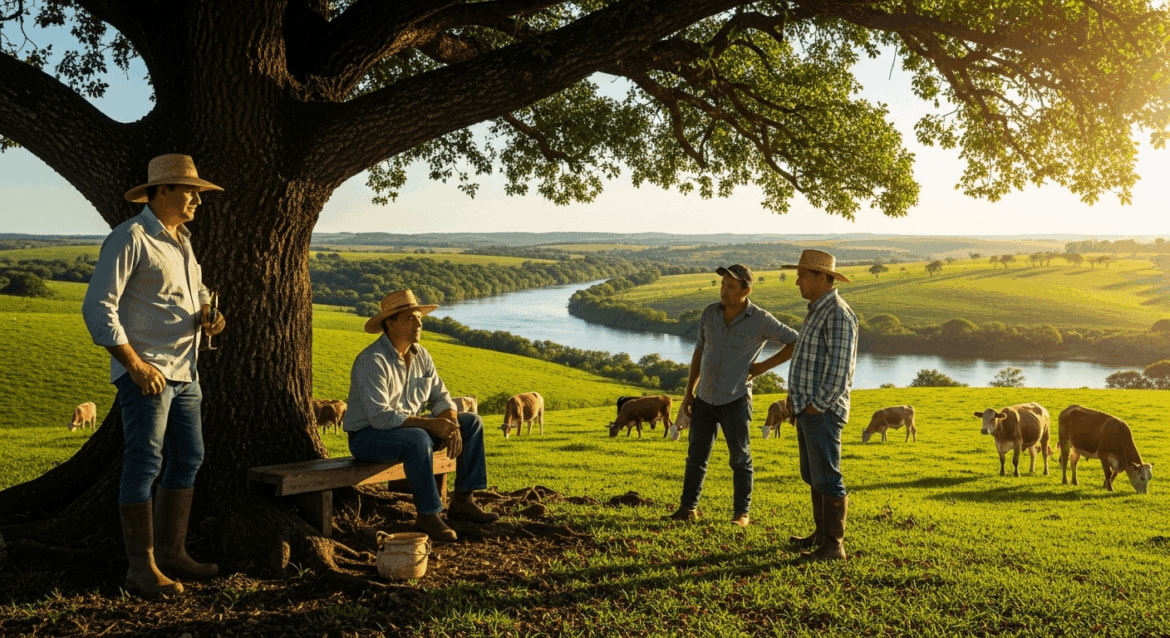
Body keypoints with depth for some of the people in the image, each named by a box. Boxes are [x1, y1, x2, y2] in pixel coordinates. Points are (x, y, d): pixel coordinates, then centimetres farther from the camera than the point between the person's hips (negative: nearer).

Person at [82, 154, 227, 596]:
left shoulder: (181, 240, 16)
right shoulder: (130, 238, -11)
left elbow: (197, 289, 30)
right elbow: (98, 307, -15)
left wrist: (207, 314, 5)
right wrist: (135, 364, -19)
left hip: (184, 372, 9)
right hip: (146, 372, -9)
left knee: (188, 459, 12)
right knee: (144, 464, -5)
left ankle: (171, 552, 23)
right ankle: (141, 569, 1)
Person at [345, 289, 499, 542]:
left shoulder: (421, 355, 4)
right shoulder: (372, 361, -22)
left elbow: (440, 397, 6)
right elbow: (380, 416, -29)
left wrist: (451, 426, -16)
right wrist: (431, 424, -32)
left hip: (409, 428, 8)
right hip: (368, 435, -8)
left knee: (472, 422, 0)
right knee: (418, 440, -39)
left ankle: (462, 499, 0)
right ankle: (428, 514, -24)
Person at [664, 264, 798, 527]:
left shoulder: (760, 320, -12)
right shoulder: (709, 313, 1)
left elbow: (796, 342, -4)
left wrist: (764, 366, -7)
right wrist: (689, 391, 12)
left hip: (735, 400, -4)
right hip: (704, 398, 4)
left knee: (740, 459, 6)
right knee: (696, 455, 10)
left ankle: (742, 512, 19)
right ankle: (688, 508, 21)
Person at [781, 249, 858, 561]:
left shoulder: (838, 314, -16)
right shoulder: (818, 311, 16)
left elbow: (840, 368, -22)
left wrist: (818, 405, -18)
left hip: (822, 411, -10)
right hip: (808, 409, 10)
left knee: (827, 479, -5)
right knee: (813, 476, 17)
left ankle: (833, 546, 1)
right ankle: (821, 534, 28)